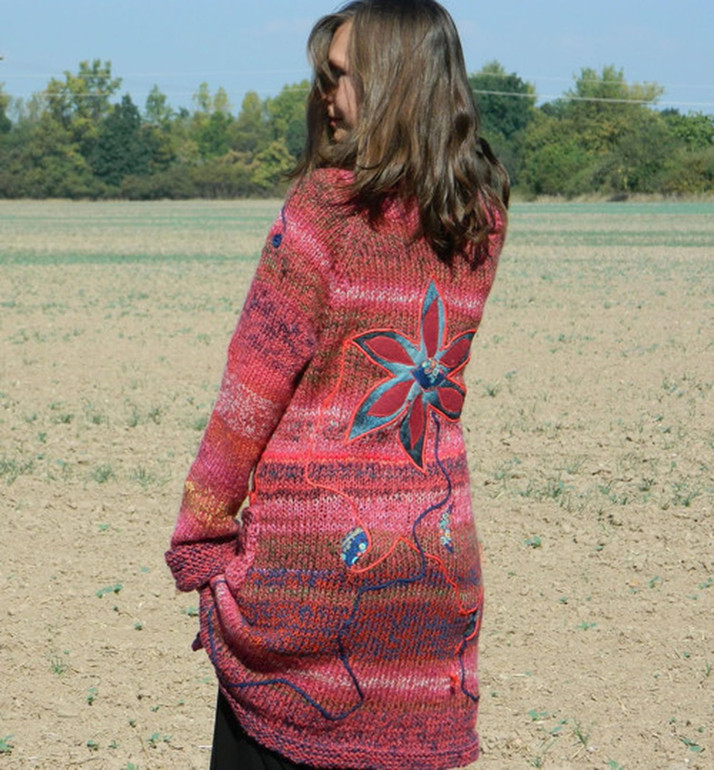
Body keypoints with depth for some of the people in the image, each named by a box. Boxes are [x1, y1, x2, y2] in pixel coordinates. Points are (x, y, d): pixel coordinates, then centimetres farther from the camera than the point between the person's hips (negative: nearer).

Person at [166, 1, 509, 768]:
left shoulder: (327, 205, -11)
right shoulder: (480, 220, 4)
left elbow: (255, 382, -10)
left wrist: (200, 533, -3)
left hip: (311, 553, -5)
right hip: (435, 554, 5)